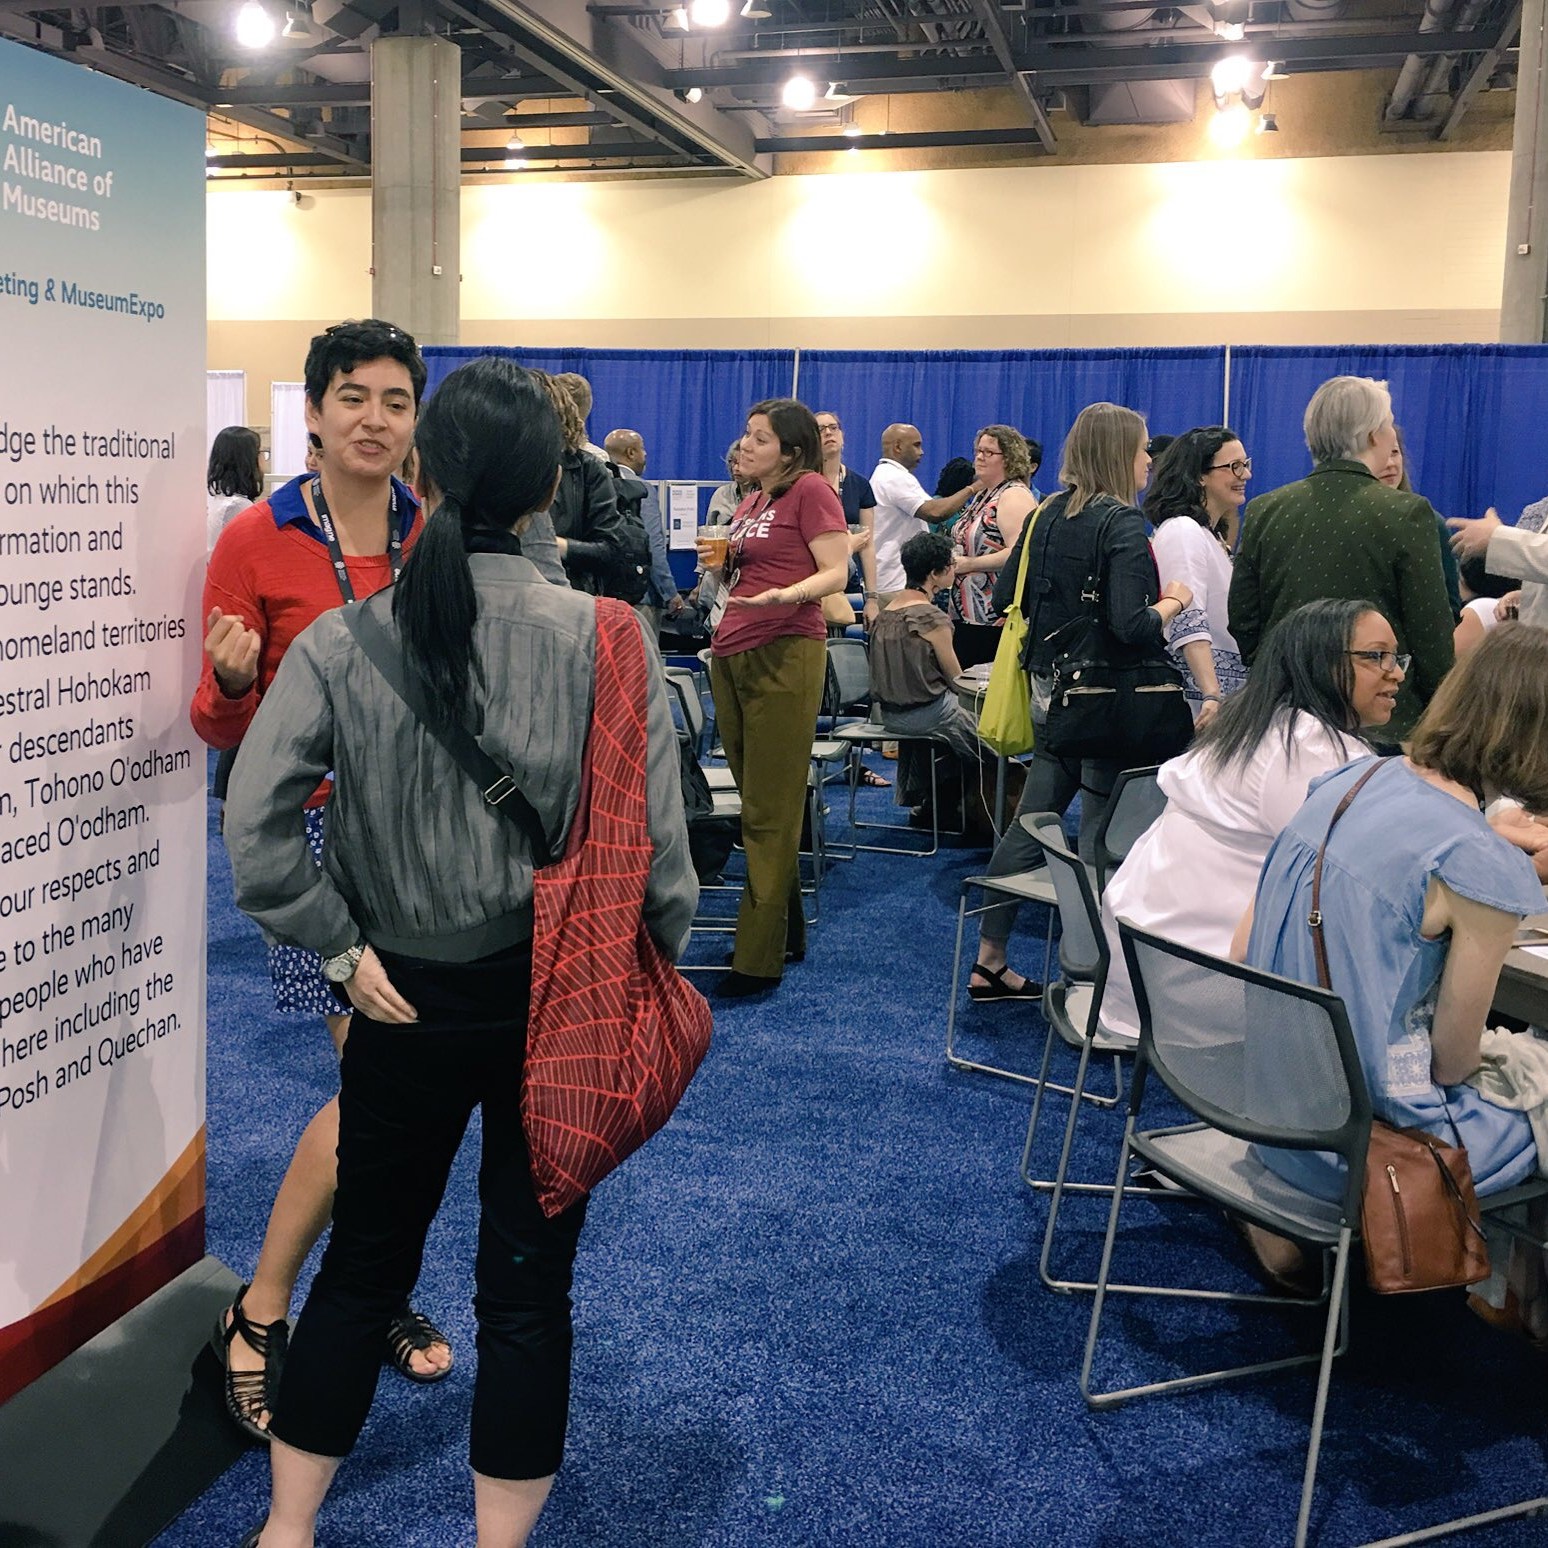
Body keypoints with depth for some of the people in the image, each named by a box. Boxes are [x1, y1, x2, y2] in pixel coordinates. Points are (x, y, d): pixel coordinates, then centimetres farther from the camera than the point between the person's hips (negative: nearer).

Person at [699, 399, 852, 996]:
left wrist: (783, 595, -29)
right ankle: (786, 930, 23)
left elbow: (836, 571, -12)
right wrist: (721, 567, 5)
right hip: (731, 653, 8)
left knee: (770, 811, -5)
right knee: (755, 801, 12)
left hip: (784, 654, -8)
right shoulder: (751, 501, 19)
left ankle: (759, 958, -1)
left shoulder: (811, 489, -4)